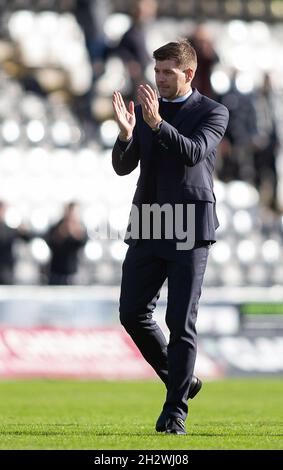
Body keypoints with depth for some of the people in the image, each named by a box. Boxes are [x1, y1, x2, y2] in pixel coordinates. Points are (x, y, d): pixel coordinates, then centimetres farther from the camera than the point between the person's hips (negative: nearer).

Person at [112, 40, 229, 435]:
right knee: (132, 313, 2)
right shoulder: (146, 110, 12)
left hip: (190, 227, -5)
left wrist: (157, 123, -30)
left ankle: (175, 411, -2)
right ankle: (180, 379, 22)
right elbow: (123, 166, 5)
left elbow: (193, 153, -18)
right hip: (147, 226, 5)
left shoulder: (213, 113, -1)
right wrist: (126, 134, -15)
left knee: (181, 323, -6)